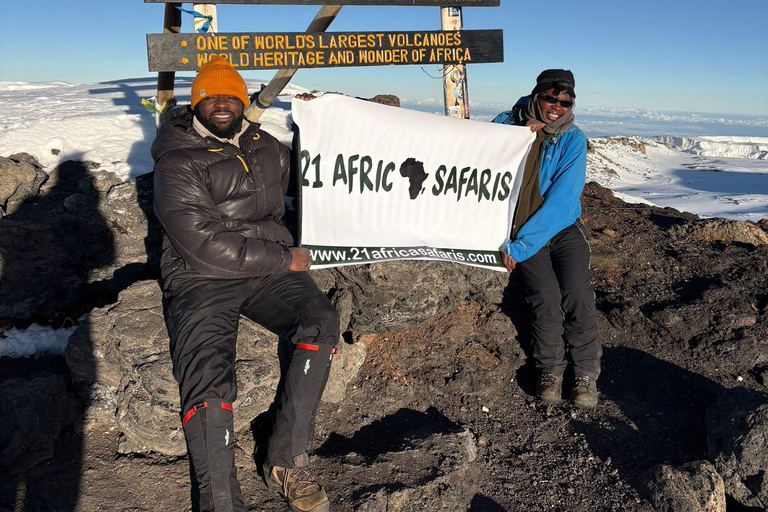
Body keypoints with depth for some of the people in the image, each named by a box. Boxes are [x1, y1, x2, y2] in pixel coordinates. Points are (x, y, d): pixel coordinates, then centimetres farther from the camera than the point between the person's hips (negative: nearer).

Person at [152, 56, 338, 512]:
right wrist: (285, 260, -11)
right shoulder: (177, 164, -1)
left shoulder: (269, 149, 16)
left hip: (269, 267, 4)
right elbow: (205, 246, -13)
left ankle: (287, 464, -18)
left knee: (321, 321, -26)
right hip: (201, 276, -3)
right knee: (208, 379, -28)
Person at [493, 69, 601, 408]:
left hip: (562, 227, 0)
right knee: (546, 295, -22)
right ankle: (550, 369, 2)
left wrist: (521, 246, -19)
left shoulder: (572, 139, -3)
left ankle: (586, 372, 1)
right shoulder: (507, 123, 2)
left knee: (577, 293, -22)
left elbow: (561, 200, -13)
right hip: (517, 231, 0)